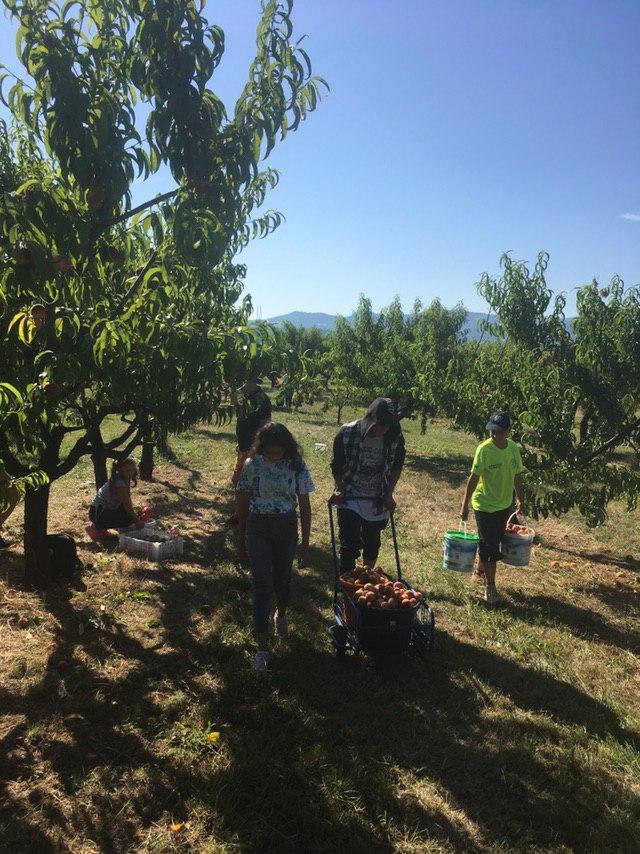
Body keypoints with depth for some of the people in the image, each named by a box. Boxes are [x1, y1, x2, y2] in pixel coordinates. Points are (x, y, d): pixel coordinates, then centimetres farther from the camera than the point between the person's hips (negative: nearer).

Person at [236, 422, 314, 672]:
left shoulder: (297, 466, -9)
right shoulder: (253, 465, -9)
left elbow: (305, 506, -3)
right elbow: (243, 503, 1)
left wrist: (305, 544, -3)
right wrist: (242, 540, 6)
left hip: (286, 529, 1)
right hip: (257, 528, -1)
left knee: (282, 578, 17)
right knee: (262, 584, -5)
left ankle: (281, 614, 52)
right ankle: (262, 649, 2)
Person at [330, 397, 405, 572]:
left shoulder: (396, 438, -15)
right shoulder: (347, 433, -19)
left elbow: (397, 467, 3)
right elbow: (337, 465, -3)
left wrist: (389, 494, 0)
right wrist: (339, 488, -12)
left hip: (378, 500, 3)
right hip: (350, 498, -2)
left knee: (372, 542, 17)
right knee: (349, 544, -9)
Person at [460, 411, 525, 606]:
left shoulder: (514, 448, -4)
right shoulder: (484, 449, -20)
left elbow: (517, 476, 8)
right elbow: (474, 478, -18)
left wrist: (521, 500, 14)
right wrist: (465, 506, -18)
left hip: (504, 505, 6)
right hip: (484, 505, -5)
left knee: (489, 543, 19)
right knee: (490, 547, -3)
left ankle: (480, 572, 42)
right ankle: (490, 588, 9)